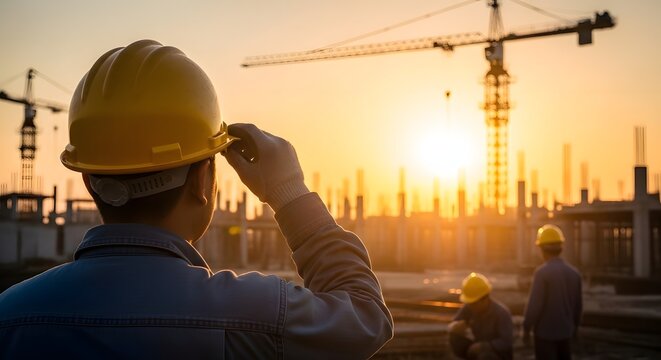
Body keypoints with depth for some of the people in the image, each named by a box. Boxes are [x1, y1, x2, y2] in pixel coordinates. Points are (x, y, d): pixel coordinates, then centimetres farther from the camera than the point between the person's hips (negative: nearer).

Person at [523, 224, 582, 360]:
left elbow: (534, 304, -17)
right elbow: (578, 304, 10)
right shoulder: (574, 273, 4)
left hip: (545, 332, -6)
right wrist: (574, 325, 24)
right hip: (565, 331, 6)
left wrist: (526, 328, -7)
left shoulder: (542, 272, -16)